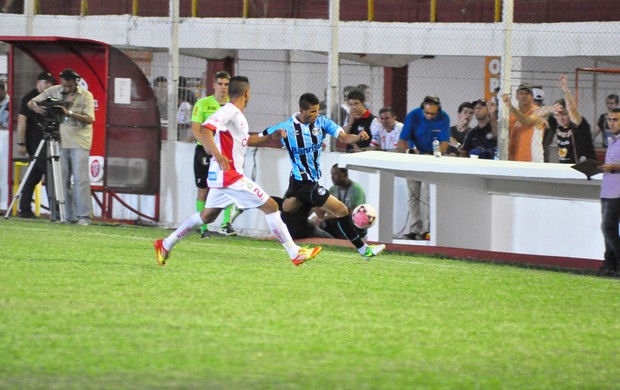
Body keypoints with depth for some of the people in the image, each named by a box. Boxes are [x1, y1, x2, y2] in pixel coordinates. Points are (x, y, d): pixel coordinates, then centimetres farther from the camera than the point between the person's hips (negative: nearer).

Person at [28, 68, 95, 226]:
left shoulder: (86, 95, -1)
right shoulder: (54, 92, 5)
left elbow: (89, 119, -12)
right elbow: (31, 102, 8)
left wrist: (69, 113, -24)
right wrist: (37, 107, -16)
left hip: (79, 143, -3)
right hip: (61, 142, 3)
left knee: (80, 179, -10)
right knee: (62, 180, 1)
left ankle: (84, 216, -11)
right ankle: (68, 216, 4)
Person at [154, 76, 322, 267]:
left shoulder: (237, 115, 16)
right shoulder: (228, 112, -15)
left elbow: (246, 140, 33)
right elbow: (204, 131, -28)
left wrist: (270, 137, 23)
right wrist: (217, 155, -42)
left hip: (223, 175, 10)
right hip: (230, 175, -10)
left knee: (207, 215, 19)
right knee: (270, 206, -7)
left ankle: (165, 244, 22)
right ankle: (295, 254, -5)